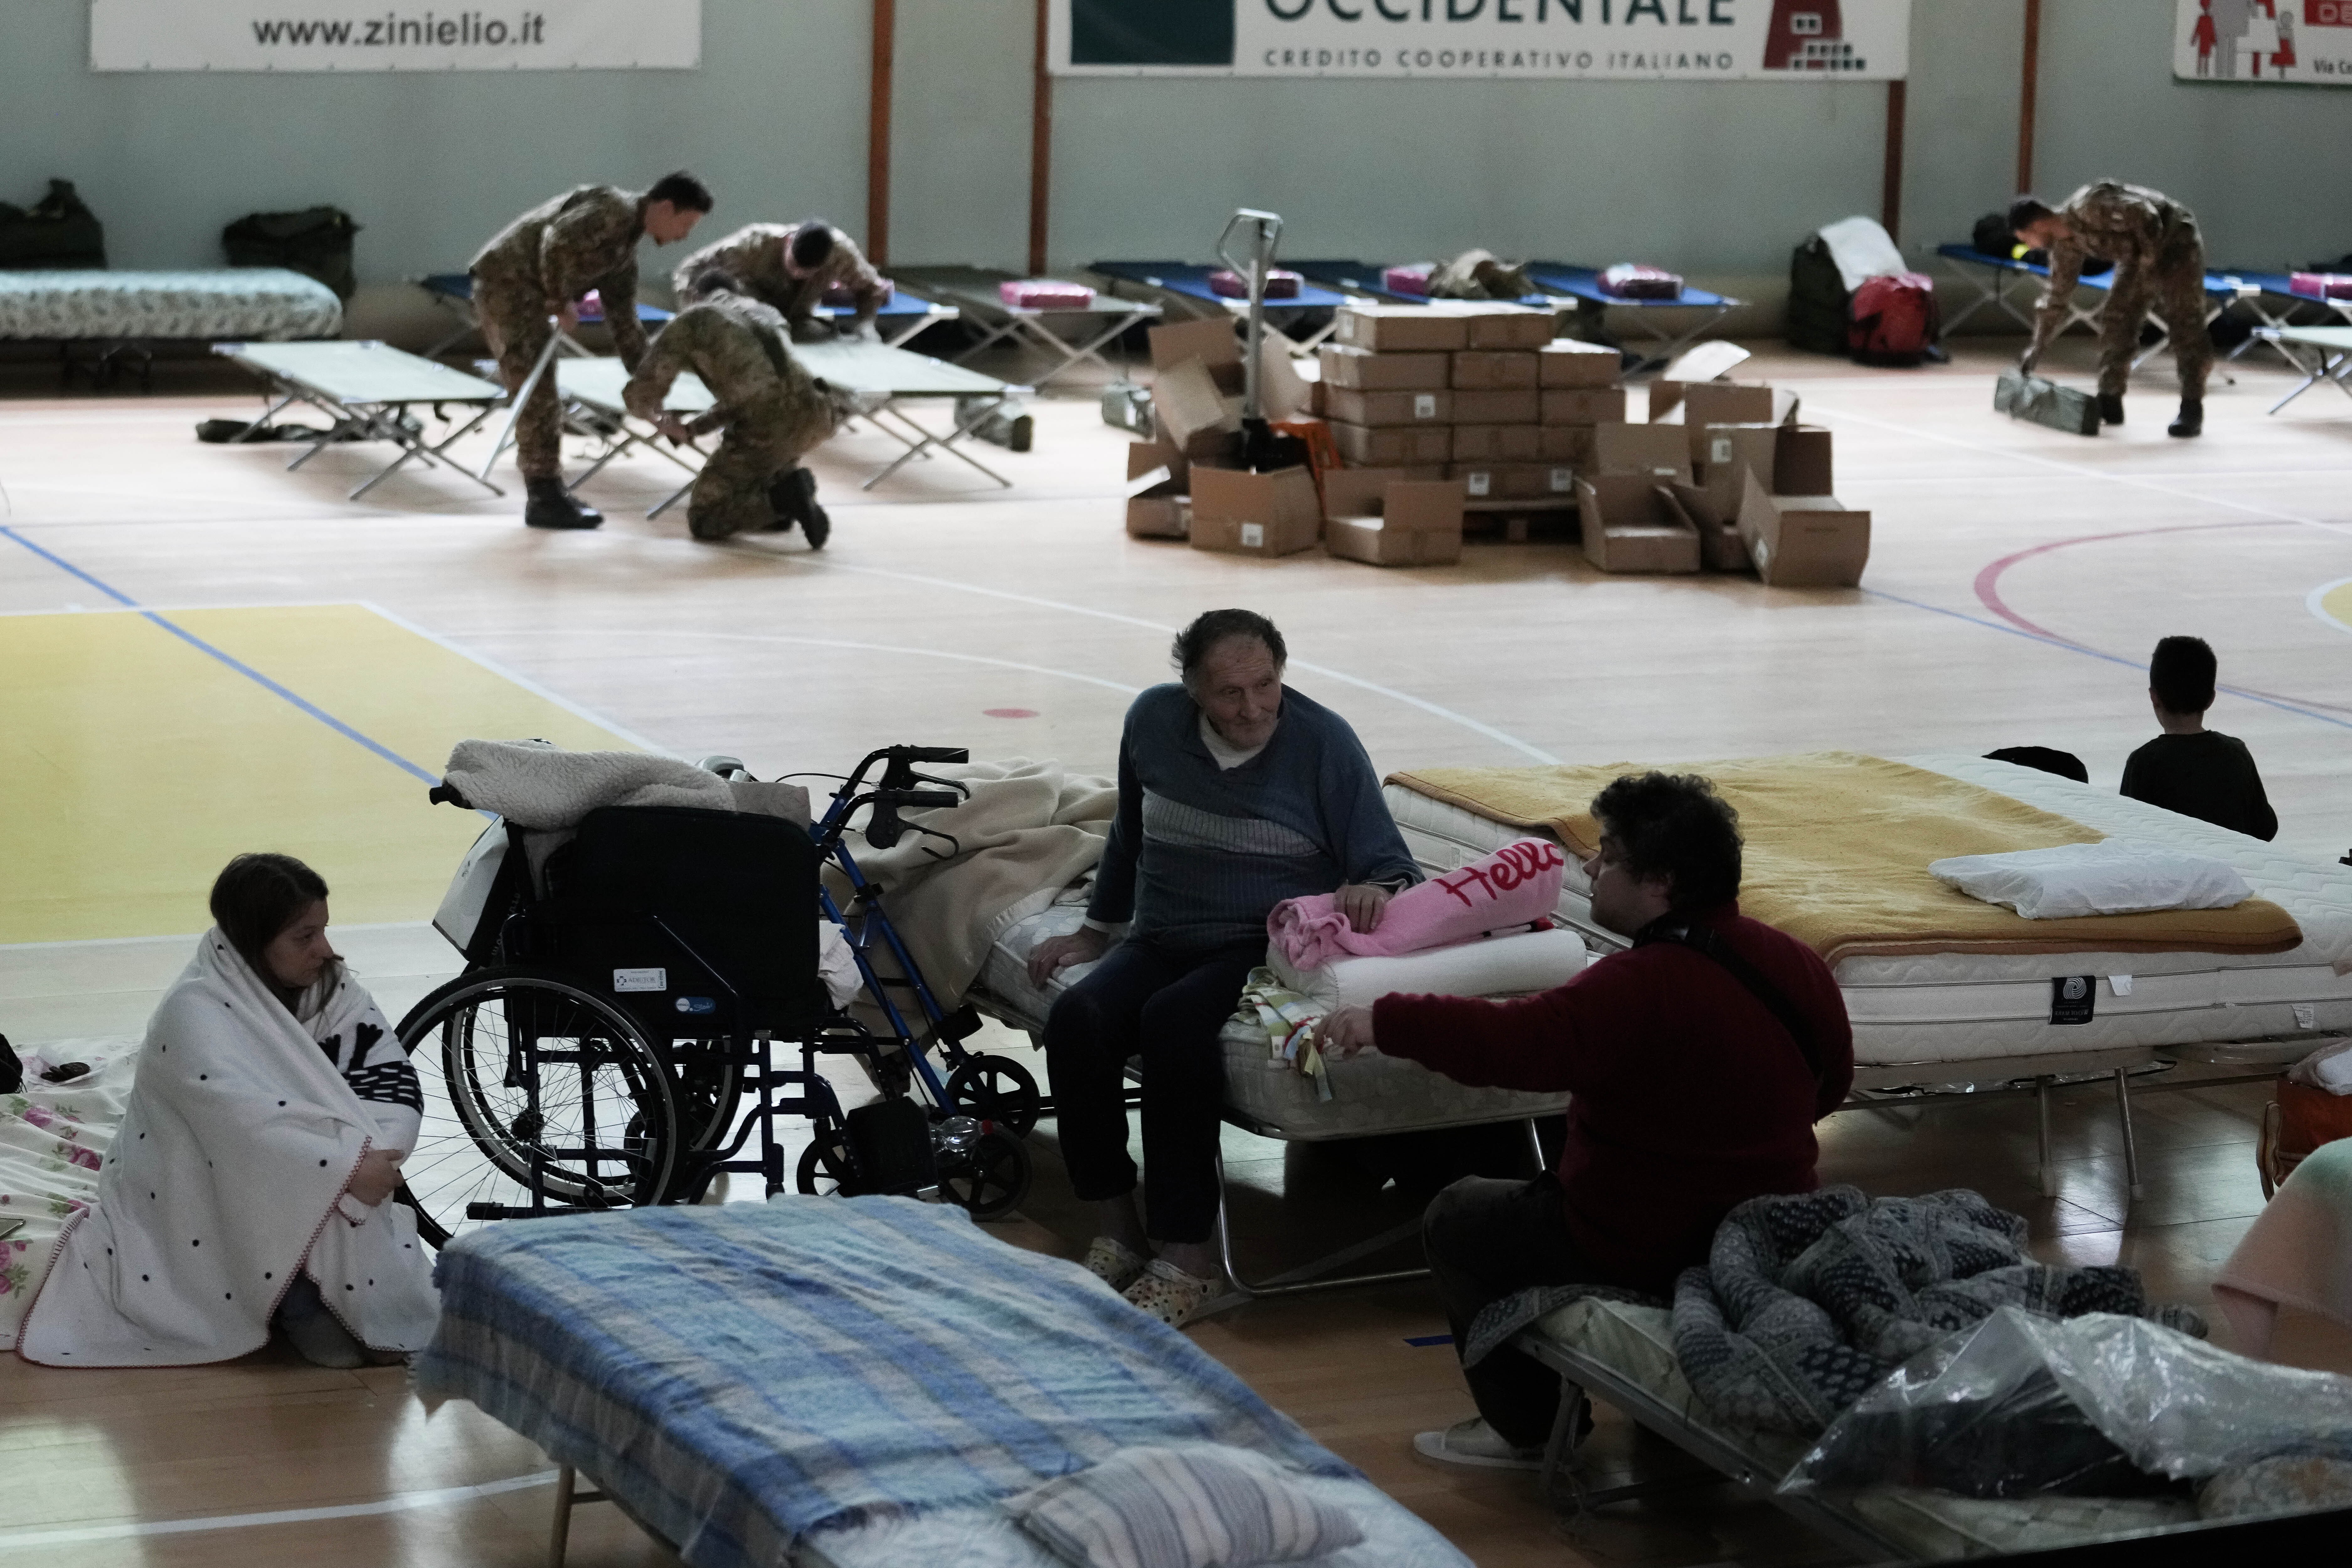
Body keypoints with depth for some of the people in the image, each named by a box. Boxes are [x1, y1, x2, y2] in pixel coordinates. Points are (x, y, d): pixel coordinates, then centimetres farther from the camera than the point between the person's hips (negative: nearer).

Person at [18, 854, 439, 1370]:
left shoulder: (327, 986, -3)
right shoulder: (194, 1013, -25)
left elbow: (390, 1073, -10)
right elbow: (250, 1129, -36)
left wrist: (375, 1155, -28)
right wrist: (349, 1170, -38)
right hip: (202, 1209, -7)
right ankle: (301, 1306, -12)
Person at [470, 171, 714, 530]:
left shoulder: (625, 252, 18)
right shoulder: (614, 210, -12)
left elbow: (624, 321, 23)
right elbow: (557, 241, -26)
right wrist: (561, 302, -14)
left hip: (525, 294, 10)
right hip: (508, 282, -10)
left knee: (540, 396, 14)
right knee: (537, 395, -9)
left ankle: (547, 494, 20)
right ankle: (545, 499, -6)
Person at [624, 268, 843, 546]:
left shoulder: (689, 322, 12)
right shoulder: (768, 312, 28)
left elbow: (639, 395, 11)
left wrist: (656, 417, 34)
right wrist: (694, 428, 38)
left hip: (769, 429, -5)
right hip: (815, 414, 5)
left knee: (704, 520, 15)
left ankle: (782, 498, -9)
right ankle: (785, 480, 15)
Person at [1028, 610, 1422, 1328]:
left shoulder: (1323, 741, -8)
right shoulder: (1154, 721, 4)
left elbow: (1389, 864, -7)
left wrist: (1375, 890, -30)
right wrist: (1094, 931, 22)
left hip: (1269, 947, -4)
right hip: (1162, 942, 5)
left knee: (1173, 1021, -35)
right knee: (1076, 1019, -27)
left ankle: (1186, 1255, -30)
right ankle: (1119, 1229, -18)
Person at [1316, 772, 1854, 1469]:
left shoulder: (1646, 988, -27)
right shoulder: (1795, 962, 0)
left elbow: (1519, 1041, -37)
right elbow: (1830, 1084, 15)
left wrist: (1383, 1022, -30)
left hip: (1647, 1254, -9)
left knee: (1456, 1218, 12)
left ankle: (1526, 1429, 18)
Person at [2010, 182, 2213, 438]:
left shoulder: (2088, 207, -28)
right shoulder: (2066, 244, 0)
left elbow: (2145, 217, -29)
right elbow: (2057, 294, 10)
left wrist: (2149, 263, -23)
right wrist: (2037, 348, 13)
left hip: (2174, 241, -9)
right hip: (2138, 254, 9)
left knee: (2184, 326, -11)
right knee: (2115, 321, 2)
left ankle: (2192, 411, -13)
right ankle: (2109, 402, 7)